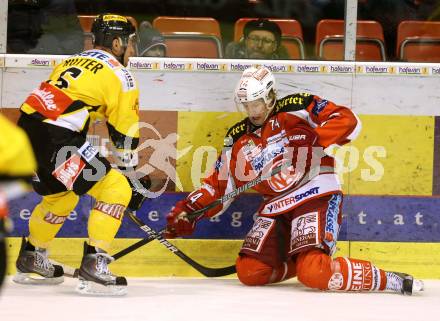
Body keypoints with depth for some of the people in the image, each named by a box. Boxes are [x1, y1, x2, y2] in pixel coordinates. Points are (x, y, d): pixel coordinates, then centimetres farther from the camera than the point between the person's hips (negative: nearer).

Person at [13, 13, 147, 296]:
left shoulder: (71, 63, 27)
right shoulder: (119, 75, 3)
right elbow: (125, 136, 4)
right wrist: (131, 178, 13)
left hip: (25, 131, 9)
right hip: (55, 142, -9)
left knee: (60, 195, 31)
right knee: (116, 190, -4)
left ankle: (31, 261, 42)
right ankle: (94, 266, -11)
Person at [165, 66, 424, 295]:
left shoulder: (298, 109, -4)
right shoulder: (238, 139, 12)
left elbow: (348, 121, -13)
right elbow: (219, 185, 14)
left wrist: (315, 143, -25)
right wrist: (188, 211, 1)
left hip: (316, 194, -7)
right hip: (275, 206, 7)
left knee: (314, 273, -28)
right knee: (250, 272, -9)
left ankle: (385, 280, -16)